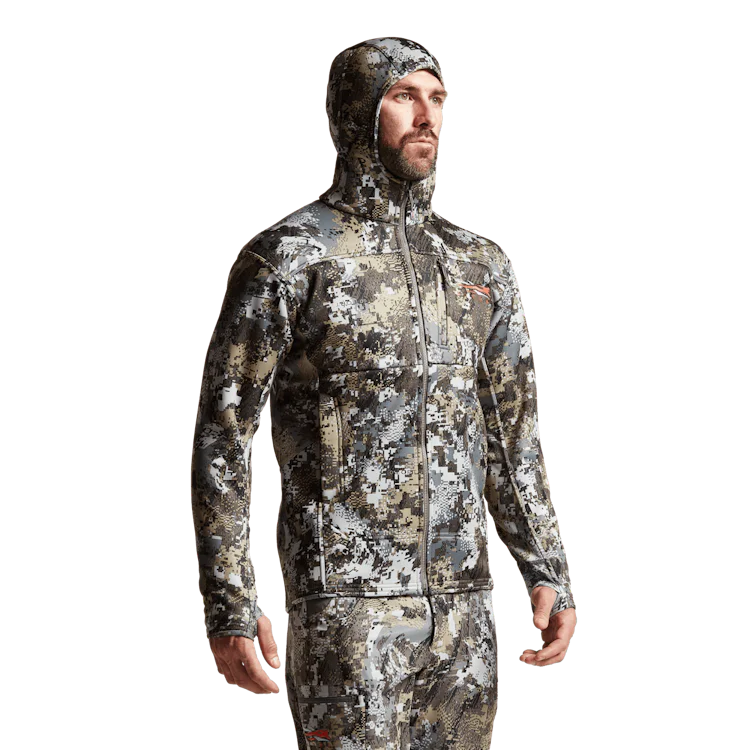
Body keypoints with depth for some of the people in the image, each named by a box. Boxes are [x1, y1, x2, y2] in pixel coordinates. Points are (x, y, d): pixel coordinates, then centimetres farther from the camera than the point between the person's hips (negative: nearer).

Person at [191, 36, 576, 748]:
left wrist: (548, 573, 11)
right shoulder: (288, 257, -5)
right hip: (350, 603, -6)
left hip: (463, 601, 6)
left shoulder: (479, 265, 12)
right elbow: (222, 433, -6)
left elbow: (512, 434, 17)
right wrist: (228, 607, -11)